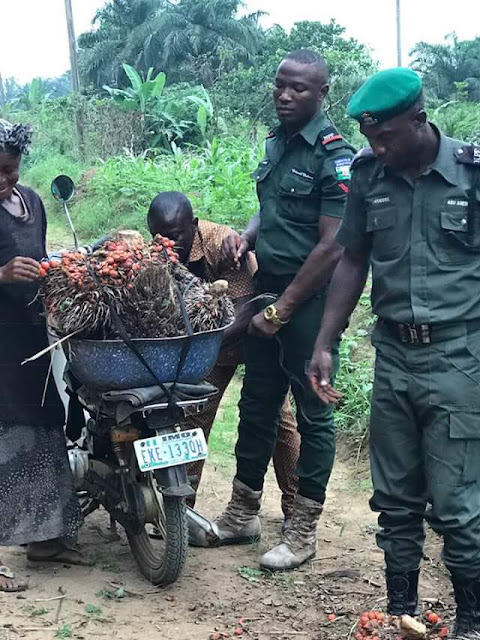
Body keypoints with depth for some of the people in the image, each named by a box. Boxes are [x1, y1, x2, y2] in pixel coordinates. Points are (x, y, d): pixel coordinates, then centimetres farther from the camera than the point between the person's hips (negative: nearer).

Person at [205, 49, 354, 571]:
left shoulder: (333, 155, -14)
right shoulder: (276, 143, 11)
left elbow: (331, 247, -19)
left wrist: (281, 310, -16)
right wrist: (245, 235, 3)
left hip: (309, 301, -8)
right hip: (267, 292, 8)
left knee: (313, 412, 4)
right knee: (256, 405, 15)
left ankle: (303, 530, 16)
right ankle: (243, 512, 29)